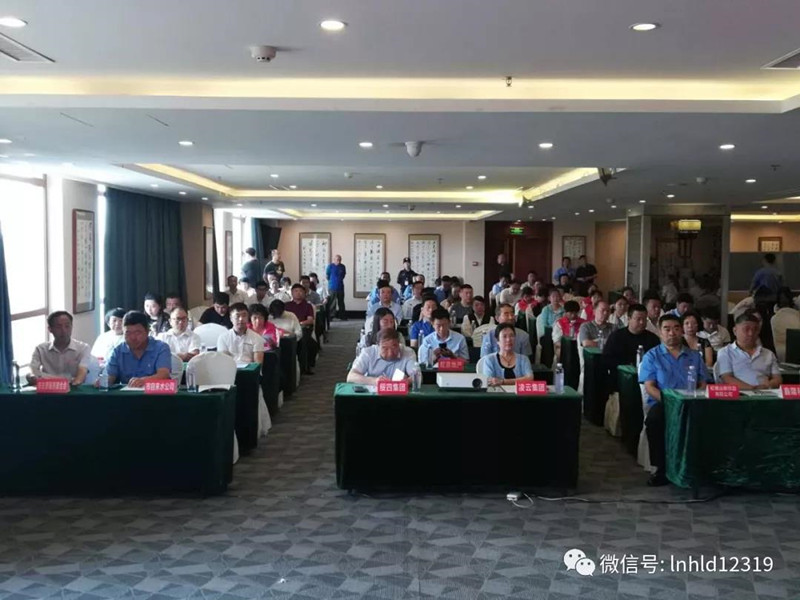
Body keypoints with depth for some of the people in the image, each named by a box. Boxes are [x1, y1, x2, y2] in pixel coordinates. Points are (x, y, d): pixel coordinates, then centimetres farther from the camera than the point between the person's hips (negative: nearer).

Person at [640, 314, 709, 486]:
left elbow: (703, 385, 14)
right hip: (662, 403, -2)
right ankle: (662, 468, -24)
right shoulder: (652, 356, 12)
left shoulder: (694, 356, 21)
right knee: (654, 418, -38)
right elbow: (649, 387, 1)